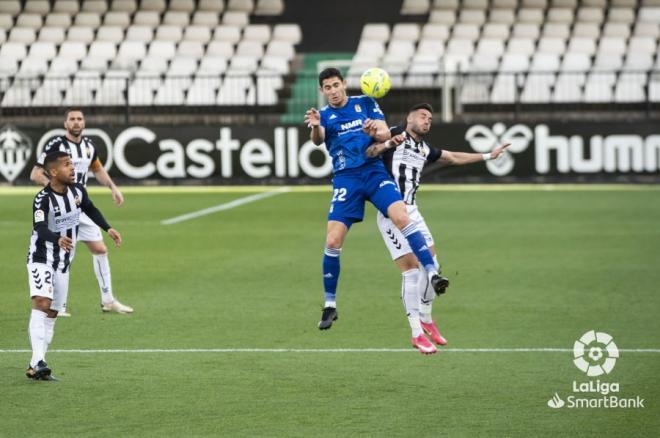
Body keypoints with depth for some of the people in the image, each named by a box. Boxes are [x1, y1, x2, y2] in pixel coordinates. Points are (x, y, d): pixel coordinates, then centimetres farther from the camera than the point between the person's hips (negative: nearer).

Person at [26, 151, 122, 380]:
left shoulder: (77, 190, -1)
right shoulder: (43, 199, -22)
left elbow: (90, 209, 19)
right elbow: (40, 229, -35)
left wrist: (108, 229, 12)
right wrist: (58, 239, -53)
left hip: (63, 262, 7)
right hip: (41, 258, -7)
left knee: (52, 312, 7)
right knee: (42, 303, -24)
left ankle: (35, 368, 13)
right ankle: (38, 361, -30)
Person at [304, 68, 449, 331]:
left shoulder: (365, 104, 11)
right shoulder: (324, 115, 8)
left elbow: (385, 134, 5)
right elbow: (318, 139, -14)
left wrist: (375, 132, -20)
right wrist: (315, 127, -39)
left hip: (374, 172, 0)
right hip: (345, 179, 0)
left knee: (401, 217, -25)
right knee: (332, 242, -8)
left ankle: (432, 273, -26)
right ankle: (330, 305, 6)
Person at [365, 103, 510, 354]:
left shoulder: (425, 150, 17)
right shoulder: (396, 136, -3)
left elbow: (453, 158, 33)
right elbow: (368, 154, -15)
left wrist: (488, 156, 38)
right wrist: (386, 144, -34)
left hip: (411, 211, 7)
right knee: (411, 269, -10)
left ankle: (426, 320, 28)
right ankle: (417, 334, -4)